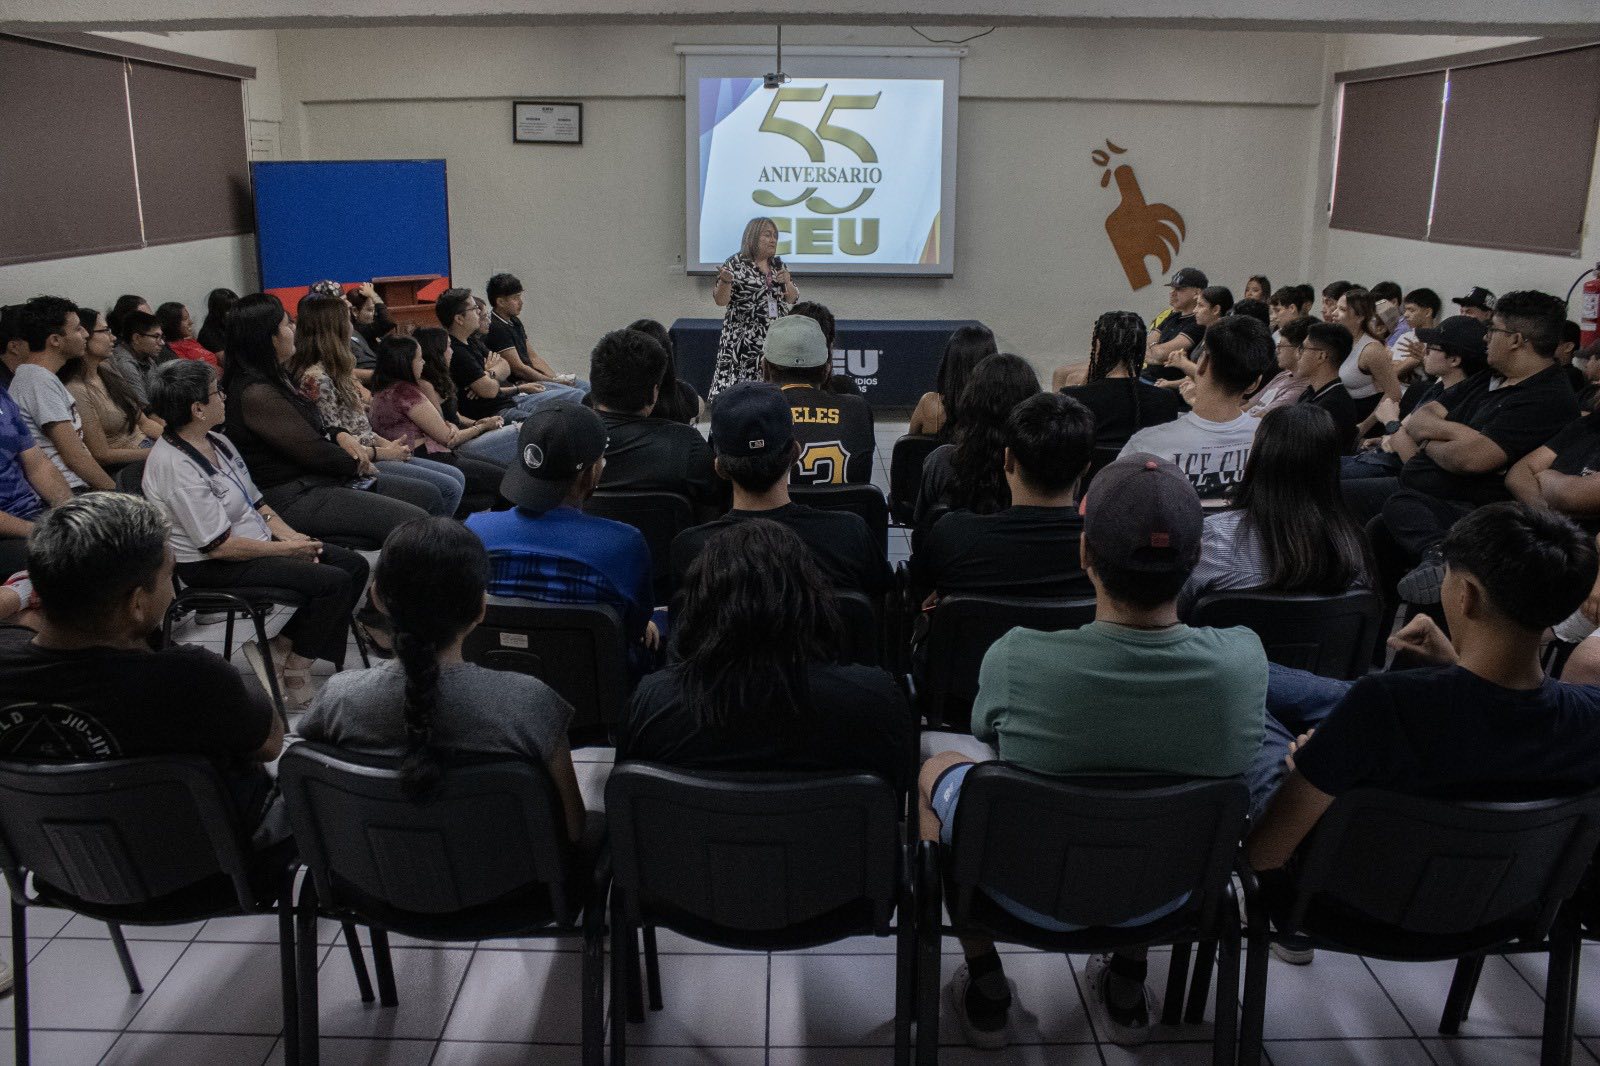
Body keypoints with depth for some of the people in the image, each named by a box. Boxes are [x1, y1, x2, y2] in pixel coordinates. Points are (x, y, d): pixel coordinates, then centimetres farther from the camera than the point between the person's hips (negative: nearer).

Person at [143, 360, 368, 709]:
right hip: (212, 567, -10)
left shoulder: (215, 441, 8)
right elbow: (220, 546, -23)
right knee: (334, 581, -21)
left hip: (257, 542, 10)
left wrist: (290, 535, -3)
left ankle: (281, 646, 3)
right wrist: (285, 549, -14)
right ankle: (294, 675, -5)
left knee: (354, 564, 0)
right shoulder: (176, 467, -22)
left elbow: (255, 502, 14)